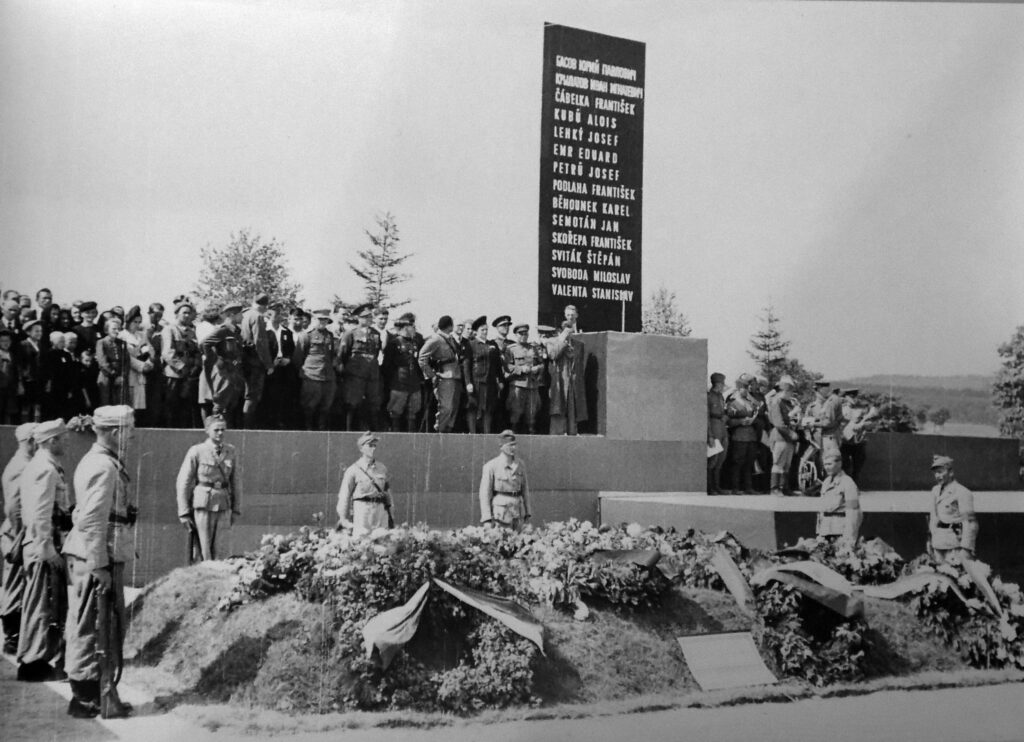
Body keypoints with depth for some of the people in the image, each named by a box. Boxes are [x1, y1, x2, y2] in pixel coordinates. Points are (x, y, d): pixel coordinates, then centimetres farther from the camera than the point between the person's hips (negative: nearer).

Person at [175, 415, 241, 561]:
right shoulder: (196, 452, -5)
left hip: (222, 505, 4)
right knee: (204, 548, -4)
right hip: (202, 504, -3)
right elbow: (183, 482, -3)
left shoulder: (231, 452, 5)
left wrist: (236, 509, 10)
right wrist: (183, 512, -5)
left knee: (214, 548, 6)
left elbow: (235, 481, 12)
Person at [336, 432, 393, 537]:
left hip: (381, 511, 4)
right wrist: (343, 518, -2)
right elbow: (344, 496, 0)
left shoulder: (382, 468, 11)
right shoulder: (353, 471, -2)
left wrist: (390, 515, 16)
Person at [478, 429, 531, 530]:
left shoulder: (520, 464, 7)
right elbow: (484, 493, -8)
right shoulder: (491, 466, -8)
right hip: (501, 513, -4)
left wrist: (527, 512, 14)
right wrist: (486, 519, -13)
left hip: (518, 513, 5)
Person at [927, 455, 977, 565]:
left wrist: (966, 549, -17)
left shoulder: (963, 493, -10)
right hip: (938, 543, 7)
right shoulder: (935, 490, 14)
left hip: (955, 545, -7)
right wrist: (930, 540, 16)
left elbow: (969, 523, -13)